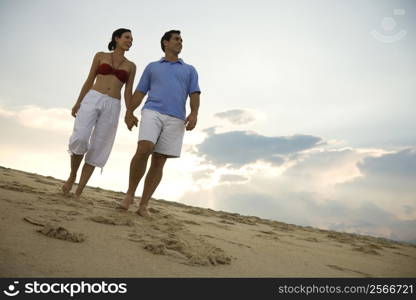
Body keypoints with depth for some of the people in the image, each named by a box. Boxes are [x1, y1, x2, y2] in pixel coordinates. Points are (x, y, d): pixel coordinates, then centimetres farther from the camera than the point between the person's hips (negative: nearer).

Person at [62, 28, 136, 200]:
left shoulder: (131, 66, 16)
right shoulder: (100, 56, 14)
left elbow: (128, 93, 9)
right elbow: (89, 81, 12)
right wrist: (77, 103, 3)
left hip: (112, 108, 1)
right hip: (92, 100, -1)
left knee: (97, 150, -5)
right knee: (80, 139, -22)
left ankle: (78, 193, 1)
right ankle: (72, 176, 5)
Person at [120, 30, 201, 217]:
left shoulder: (190, 70, 23)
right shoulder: (152, 67, 23)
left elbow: (194, 95, 9)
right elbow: (139, 93, 16)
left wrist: (194, 114, -11)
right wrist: (129, 113, -1)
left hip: (175, 120, 1)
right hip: (152, 113, -1)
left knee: (158, 163, -4)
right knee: (143, 151, -24)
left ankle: (143, 205, 2)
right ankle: (130, 193, -7)